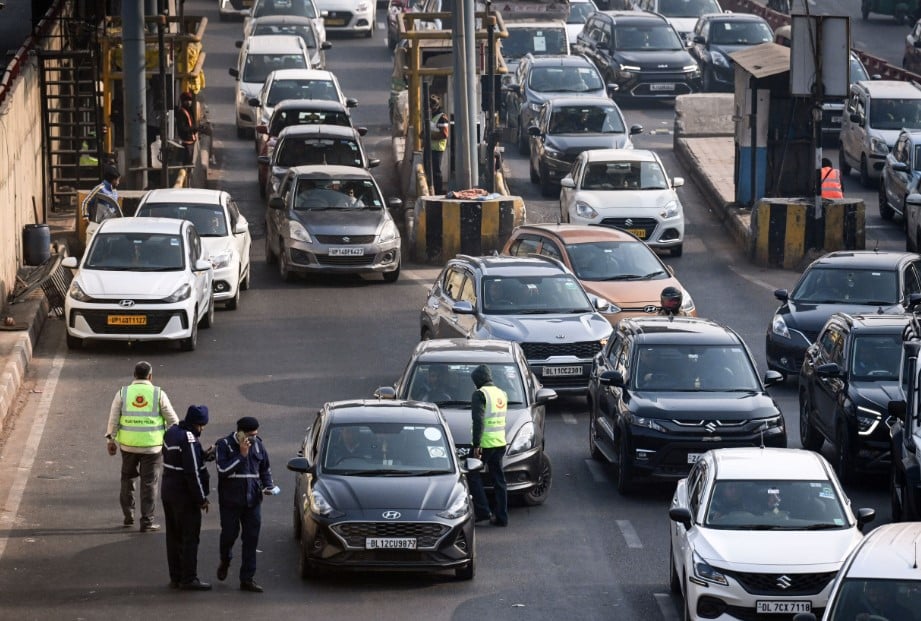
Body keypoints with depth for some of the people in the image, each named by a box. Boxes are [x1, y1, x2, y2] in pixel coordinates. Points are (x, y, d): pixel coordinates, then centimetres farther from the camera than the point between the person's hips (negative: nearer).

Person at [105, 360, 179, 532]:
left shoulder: (123, 393, 0)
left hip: (128, 445, 2)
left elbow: (113, 419, 1)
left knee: (128, 478, 20)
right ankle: (147, 521, 4)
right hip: (152, 446, -2)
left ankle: (128, 514, 22)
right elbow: (172, 419, 1)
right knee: (149, 482, 5)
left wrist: (110, 439, 10)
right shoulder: (158, 394, -4)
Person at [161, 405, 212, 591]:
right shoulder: (189, 440, -22)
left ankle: (175, 577, 20)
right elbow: (193, 473, -22)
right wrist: (202, 498, -16)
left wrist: (204, 455, 10)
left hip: (168, 492, 9)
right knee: (189, 538, -2)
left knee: (174, 536, 14)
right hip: (185, 495, -9)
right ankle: (188, 579, 1)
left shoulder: (172, 433, 7)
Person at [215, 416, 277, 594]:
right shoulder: (224, 445, -7)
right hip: (231, 500, -3)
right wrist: (242, 454, -21)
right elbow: (223, 469, -19)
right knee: (229, 533, 5)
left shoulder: (258, 445, 7)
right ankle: (225, 562, 39)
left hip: (252, 500, 3)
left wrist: (268, 486, 1)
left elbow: (265, 469, 18)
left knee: (251, 539, 0)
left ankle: (247, 579, 3)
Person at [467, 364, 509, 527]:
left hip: (485, 443, -7)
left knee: (474, 475, 5)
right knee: (498, 479, 10)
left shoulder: (480, 394, -11)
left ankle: (483, 511, -2)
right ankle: (501, 517, 10)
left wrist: (476, 445, -20)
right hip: (500, 442, 7)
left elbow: (478, 420, -19)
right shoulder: (502, 394, 14)